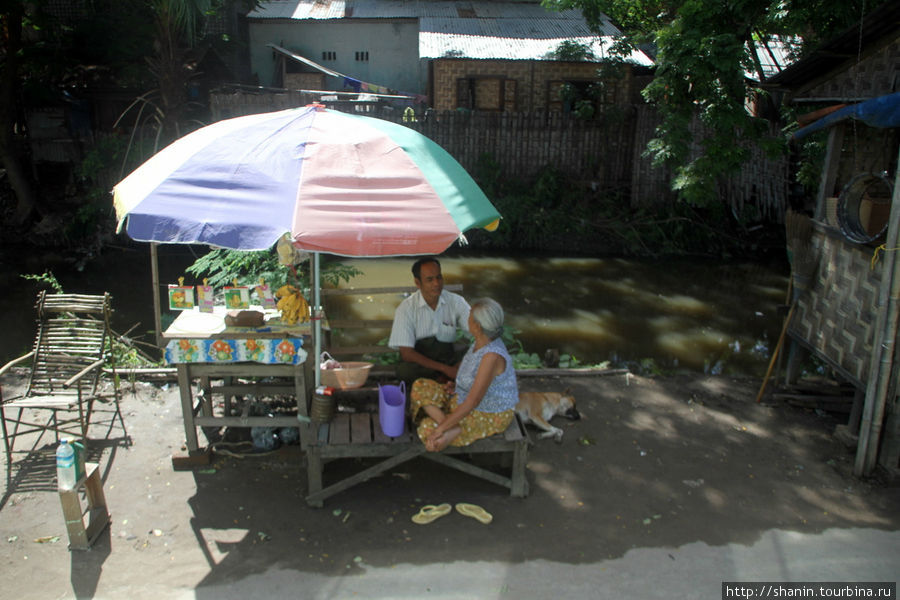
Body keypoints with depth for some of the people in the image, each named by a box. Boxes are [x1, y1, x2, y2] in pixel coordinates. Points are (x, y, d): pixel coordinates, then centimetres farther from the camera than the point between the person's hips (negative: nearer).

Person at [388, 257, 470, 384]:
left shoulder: (456, 302, -1)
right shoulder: (406, 308, -10)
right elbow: (406, 353, -14)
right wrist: (444, 368, -23)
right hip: (418, 363, -1)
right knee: (404, 370, -36)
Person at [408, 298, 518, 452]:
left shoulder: (492, 355, -34)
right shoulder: (481, 342, -6)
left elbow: (472, 402, -31)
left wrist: (441, 428, -26)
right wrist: (456, 385, -2)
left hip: (490, 415, -10)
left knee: (428, 430, -19)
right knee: (420, 387, -6)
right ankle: (455, 428, -17)